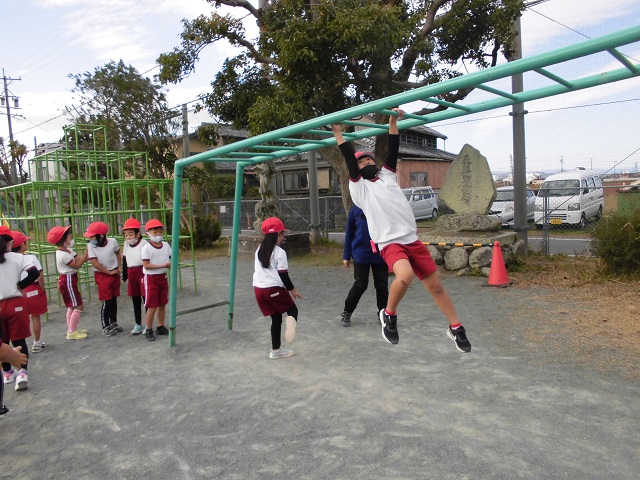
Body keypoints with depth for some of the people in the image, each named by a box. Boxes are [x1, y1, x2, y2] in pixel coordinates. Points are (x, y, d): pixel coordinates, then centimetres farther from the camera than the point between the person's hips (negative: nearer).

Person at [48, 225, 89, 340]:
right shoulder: (62, 255, -22)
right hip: (68, 281, -11)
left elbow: (78, 258, 0)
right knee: (79, 306, -7)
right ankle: (72, 332, 1)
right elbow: (77, 265, -19)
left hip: (68, 280, 11)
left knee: (72, 306, 18)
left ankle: (71, 330, 28)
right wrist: (86, 254, -19)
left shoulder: (67, 250, 8)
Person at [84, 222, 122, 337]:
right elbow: (95, 263, -17)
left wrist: (119, 268, 2)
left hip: (115, 273, 3)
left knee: (114, 299, 13)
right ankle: (105, 327, 11)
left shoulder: (112, 241, -9)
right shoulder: (90, 246, -13)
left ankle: (113, 322, 29)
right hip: (102, 275, -3)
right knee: (106, 301, -2)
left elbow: (118, 253, 9)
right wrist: (109, 272, -13)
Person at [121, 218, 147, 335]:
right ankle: (138, 324, 23)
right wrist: (124, 275, 15)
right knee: (135, 299, 13)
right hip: (131, 274, 7)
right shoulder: (126, 244, 9)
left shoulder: (143, 243, -12)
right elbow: (124, 260, 15)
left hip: (142, 271, -6)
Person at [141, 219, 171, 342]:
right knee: (152, 307, -1)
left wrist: (171, 264, -12)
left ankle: (161, 327, 28)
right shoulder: (146, 248, -14)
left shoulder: (166, 245, 3)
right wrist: (163, 265, -25)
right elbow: (146, 265, -18)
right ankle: (148, 330, 13)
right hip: (151, 279, -5)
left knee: (162, 304, 14)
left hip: (163, 277, 6)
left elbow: (170, 259, 11)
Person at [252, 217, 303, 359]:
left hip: (258, 289, 6)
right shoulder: (280, 252, -9)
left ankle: (276, 349, 20)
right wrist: (293, 290, 0)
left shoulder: (259, 250, 12)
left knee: (276, 318, 16)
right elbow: (283, 275, -10)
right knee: (292, 309, 7)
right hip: (274, 289, -6)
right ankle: (291, 320, -31)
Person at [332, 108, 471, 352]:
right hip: (389, 243, -5)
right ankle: (388, 315, -7)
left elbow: (393, 149, 15)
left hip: (412, 240, 5)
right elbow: (349, 159, -1)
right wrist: (338, 133, 0)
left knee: (436, 286, 7)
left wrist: (393, 122, 14)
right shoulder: (359, 187, 6)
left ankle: (456, 328, 24)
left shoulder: (387, 175, 19)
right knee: (405, 275, -33)